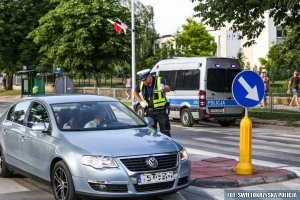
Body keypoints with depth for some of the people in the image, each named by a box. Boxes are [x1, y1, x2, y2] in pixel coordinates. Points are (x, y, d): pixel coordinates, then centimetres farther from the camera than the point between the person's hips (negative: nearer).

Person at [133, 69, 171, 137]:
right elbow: (135, 92, 17)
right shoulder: (141, 84, -2)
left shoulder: (159, 80, -15)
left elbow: (168, 89, -33)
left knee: (165, 132, -1)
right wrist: (141, 102, 2)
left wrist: (164, 88, -57)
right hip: (149, 112, 4)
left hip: (161, 111, -4)